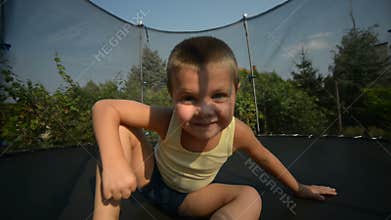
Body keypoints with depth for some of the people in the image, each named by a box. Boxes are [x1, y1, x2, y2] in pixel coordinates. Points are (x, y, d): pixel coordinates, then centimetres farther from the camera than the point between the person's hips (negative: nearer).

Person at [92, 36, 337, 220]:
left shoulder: (237, 132, -27)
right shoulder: (168, 121, -35)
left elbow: (265, 158, -6)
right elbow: (103, 108, -33)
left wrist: (299, 188, 11)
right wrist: (114, 165, -47)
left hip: (189, 198, 2)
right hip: (151, 178, -1)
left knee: (250, 198, -22)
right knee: (119, 130, -26)